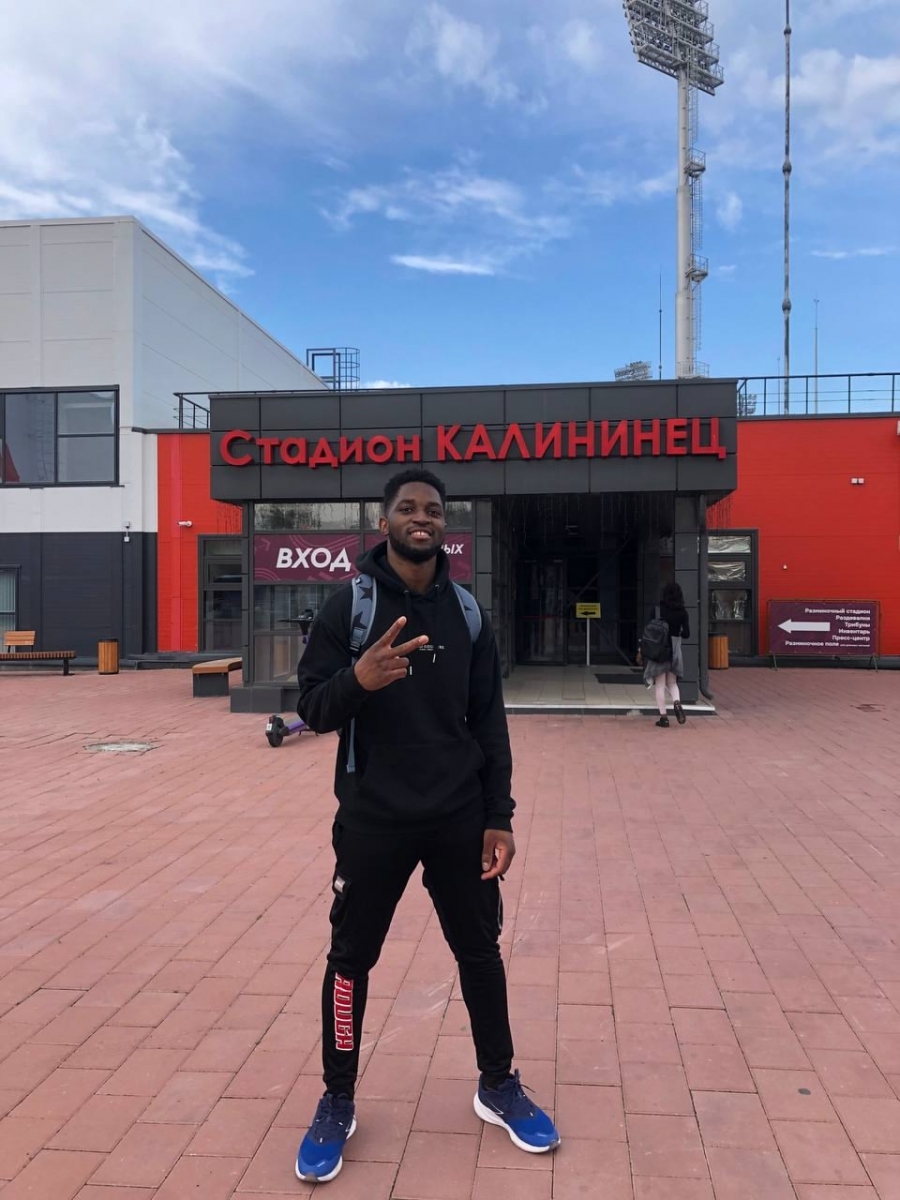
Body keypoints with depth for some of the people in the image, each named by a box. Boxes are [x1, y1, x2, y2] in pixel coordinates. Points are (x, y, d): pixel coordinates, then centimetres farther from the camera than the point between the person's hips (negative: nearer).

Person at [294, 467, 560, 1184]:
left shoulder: (467, 611, 3)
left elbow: (489, 720, 4)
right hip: (373, 820, -2)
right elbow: (312, 709, -7)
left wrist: (499, 816, 0)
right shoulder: (349, 604, -6)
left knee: (481, 952, 14)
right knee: (351, 959, 10)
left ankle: (500, 1087, 36)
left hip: (460, 820, 3)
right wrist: (357, 679, -29)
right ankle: (337, 1104, 31)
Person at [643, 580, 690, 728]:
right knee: (672, 682, 17)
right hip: (675, 648, 2)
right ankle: (677, 703, -11)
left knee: (660, 684, 3)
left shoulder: (659, 608, -5)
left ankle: (663, 717, 0)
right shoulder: (682, 611, 0)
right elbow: (686, 633, -2)